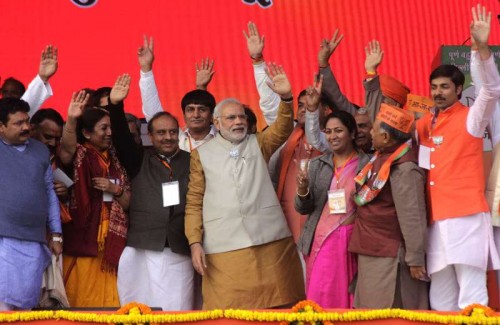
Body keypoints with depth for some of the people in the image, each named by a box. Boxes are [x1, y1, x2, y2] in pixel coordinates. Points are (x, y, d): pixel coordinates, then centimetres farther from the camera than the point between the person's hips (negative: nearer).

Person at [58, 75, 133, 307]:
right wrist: (71, 119, -45)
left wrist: (115, 190, -7)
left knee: (106, 301, 6)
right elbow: (66, 148, -27)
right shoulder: (78, 155, -2)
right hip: (81, 243, -5)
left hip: (109, 245, 5)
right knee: (78, 301, -3)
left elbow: (127, 203, 14)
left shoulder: (114, 160, 14)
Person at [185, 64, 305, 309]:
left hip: (269, 242, 1)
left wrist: (286, 97, -21)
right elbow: (194, 202, 8)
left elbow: (283, 130, -4)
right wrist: (195, 242, -2)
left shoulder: (258, 144, 15)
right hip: (224, 249, -1)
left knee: (275, 306, 2)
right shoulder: (202, 154, 10)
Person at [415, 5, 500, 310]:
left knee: (471, 292, -8)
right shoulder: (423, 124, 16)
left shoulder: (471, 118, 1)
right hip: (436, 218, 6)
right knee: (440, 297, 8)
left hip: (467, 216, -6)